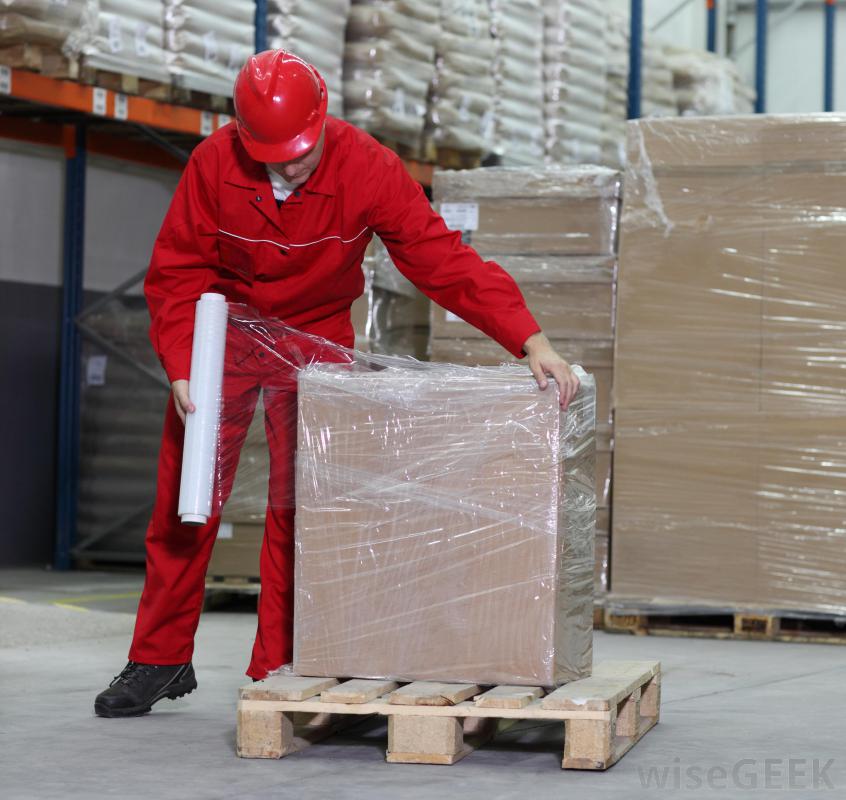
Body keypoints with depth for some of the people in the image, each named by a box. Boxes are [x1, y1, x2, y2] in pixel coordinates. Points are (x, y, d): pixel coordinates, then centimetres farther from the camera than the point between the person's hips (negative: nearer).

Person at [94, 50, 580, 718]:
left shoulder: (369, 168, -25)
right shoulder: (213, 163, -22)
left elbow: (445, 260, -29)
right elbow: (176, 274, -15)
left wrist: (531, 340, -39)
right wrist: (182, 368, -28)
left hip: (317, 339, -1)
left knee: (299, 506, -7)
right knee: (184, 502, 1)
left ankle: (277, 672, 1)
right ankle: (160, 660, 12)